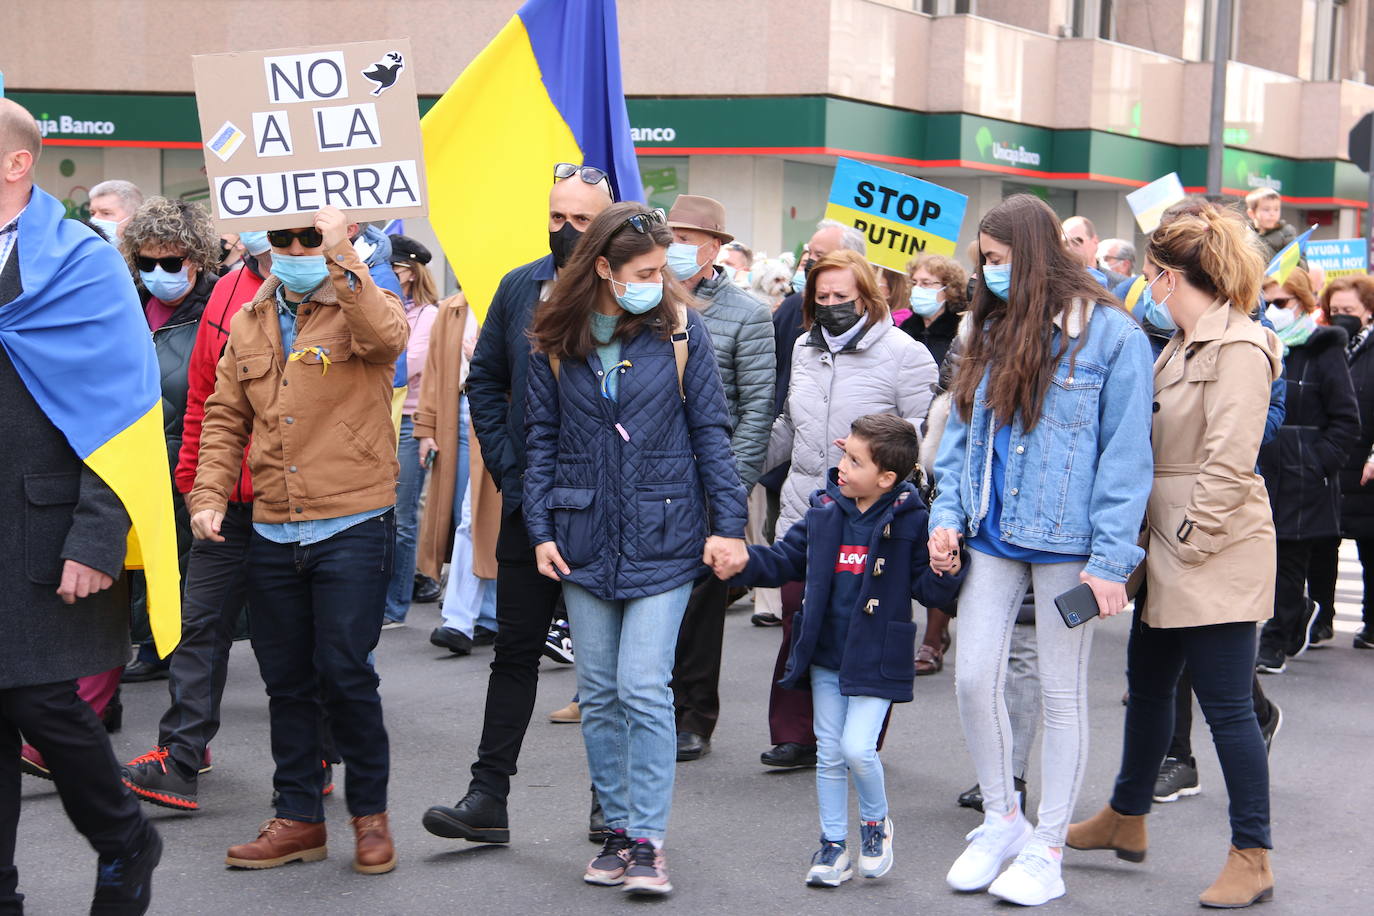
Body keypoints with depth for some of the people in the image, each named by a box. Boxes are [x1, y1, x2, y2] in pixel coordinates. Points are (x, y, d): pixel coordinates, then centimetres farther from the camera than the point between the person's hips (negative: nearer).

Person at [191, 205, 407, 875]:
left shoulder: (363, 309, -3)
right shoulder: (251, 324, 12)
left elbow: (386, 335, -28)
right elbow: (224, 418, 14)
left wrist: (341, 256, -32)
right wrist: (209, 495, 2)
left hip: (352, 527, -5)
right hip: (271, 534, 5)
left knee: (344, 674, -5)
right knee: (286, 681, 11)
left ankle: (370, 812, 14)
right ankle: (299, 818, 23)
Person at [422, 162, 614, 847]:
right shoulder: (519, 289, 6)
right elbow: (484, 380, 12)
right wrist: (507, 464, 2)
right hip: (529, 503, 3)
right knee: (515, 650, 7)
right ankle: (488, 798, 11)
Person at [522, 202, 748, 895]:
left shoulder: (680, 330, -2)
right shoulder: (554, 340, 2)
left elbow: (710, 431, 0)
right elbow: (542, 440, 7)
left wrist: (728, 524, -5)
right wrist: (541, 529, 0)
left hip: (663, 538, -3)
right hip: (585, 538, 3)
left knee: (644, 688, -8)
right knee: (599, 694, 8)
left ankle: (647, 840, 0)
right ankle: (618, 829, 20)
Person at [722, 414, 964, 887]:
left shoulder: (910, 521, -10)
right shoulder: (825, 511, 2)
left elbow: (927, 590, -7)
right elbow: (787, 558, 11)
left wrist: (945, 572, -27)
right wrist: (742, 563, -3)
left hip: (875, 659, -4)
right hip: (825, 653, 5)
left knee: (857, 748, -13)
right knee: (828, 752, 9)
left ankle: (876, 820, 17)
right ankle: (833, 843, 24)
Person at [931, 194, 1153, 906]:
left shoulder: (1111, 335, -9)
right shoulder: (993, 333, 11)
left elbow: (1126, 453, -11)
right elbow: (961, 433, 14)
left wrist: (1110, 558, -14)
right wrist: (946, 514, 0)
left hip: (1066, 541, -5)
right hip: (995, 533, 6)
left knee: (1062, 692, 5)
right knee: (974, 679, 4)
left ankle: (1047, 851, 16)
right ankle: (1001, 820, 24)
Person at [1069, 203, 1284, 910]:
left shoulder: (1239, 349, -16)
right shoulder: (1181, 345, 14)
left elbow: (1229, 463, -21)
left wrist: (1193, 540, -17)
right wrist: (1158, 540, 13)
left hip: (1215, 558, -10)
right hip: (1169, 549, 10)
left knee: (1226, 704, -3)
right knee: (1147, 682, 20)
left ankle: (1253, 857, 8)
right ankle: (1126, 819, 35)